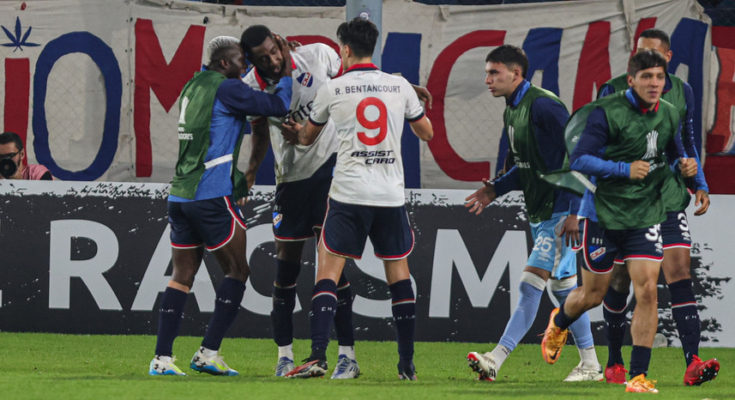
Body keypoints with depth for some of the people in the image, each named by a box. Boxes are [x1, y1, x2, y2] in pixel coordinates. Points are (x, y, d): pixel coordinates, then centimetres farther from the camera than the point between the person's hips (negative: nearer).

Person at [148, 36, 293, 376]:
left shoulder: (193, 87, 18)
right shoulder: (225, 88, -7)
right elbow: (278, 106, -9)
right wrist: (287, 71, 4)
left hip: (180, 194, 8)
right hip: (212, 195, -8)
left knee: (182, 276, 9)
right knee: (237, 270, 3)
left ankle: (161, 358, 1)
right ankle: (208, 352, -4)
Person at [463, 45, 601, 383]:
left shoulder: (543, 106, -17)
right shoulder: (511, 112, 13)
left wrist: (574, 211, -22)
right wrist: (496, 189, 8)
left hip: (560, 210, -10)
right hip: (540, 211, 10)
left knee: (531, 284, -13)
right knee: (563, 286, 12)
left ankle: (496, 360, -18)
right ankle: (590, 364, 19)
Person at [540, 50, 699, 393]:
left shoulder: (669, 115, 3)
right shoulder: (606, 112, -14)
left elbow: (674, 152, 21)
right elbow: (579, 159, -16)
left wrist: (685, 165, -3)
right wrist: (624, 169, -26)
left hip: (646, 216, 3)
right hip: (605, 213, -3)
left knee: (647, 291, -11)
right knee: (593, 294, 10)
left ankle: (638, 376, -6)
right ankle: (558, 323, 45)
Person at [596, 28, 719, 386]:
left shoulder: (681, 93, 6)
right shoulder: (614, 92, -2)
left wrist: (699, 185, 7)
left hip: (668, 199, 1)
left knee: (680, 273, -12)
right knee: (619, 282, 4)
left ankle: (693, 364, -19)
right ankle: (614, 363, 22)